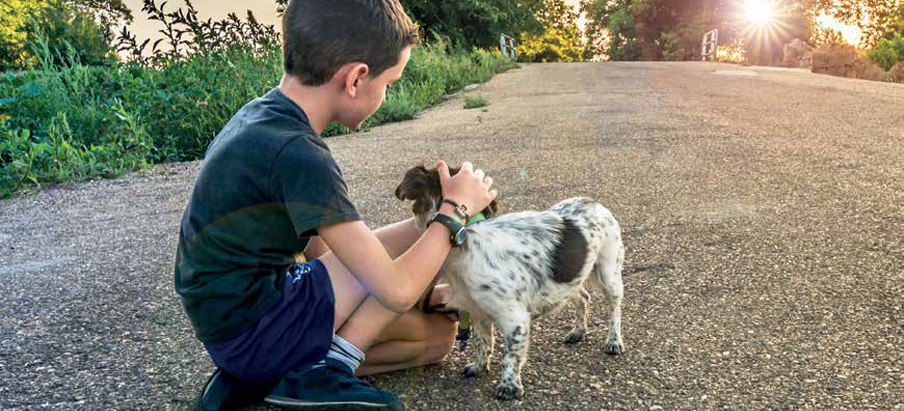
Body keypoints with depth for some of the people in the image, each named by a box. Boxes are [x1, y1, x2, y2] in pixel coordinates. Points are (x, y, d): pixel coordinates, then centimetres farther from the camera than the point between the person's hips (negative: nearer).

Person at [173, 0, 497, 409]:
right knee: (424, 234, -9)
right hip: (254, 332, -9)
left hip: (229, 313, 9)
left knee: (440, 332, 11)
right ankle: (326, 373, -7)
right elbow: (396, 290, -23)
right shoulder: (298, 155, -26)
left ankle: (257, 375, 6)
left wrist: (417, 292, 9)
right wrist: (455, 207, -8)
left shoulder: (260, 115, 2)